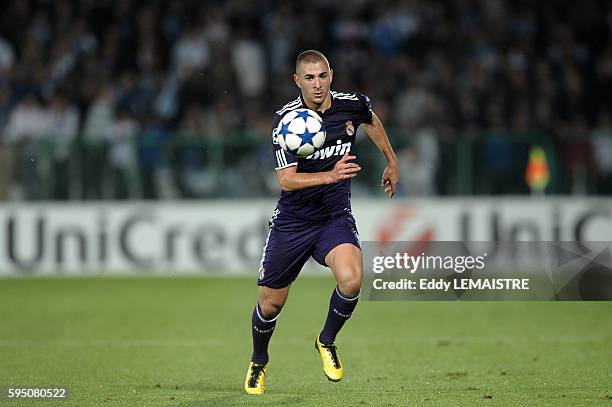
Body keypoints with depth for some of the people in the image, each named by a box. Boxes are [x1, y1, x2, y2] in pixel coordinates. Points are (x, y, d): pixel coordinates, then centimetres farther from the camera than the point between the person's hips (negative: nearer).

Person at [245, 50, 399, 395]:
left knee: (351, 280, -27)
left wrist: (392, 163, 26)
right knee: (271, 302, 6)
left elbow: (372, 121, 20)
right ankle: (259, 363, 37)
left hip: (336, 217, 1)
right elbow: (287, 180, -26)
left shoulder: (352, 105, -7)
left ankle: (327, 341, 2)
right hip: (293, 220, -1)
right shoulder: (286, 119, -17)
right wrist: (331, 175, -40)